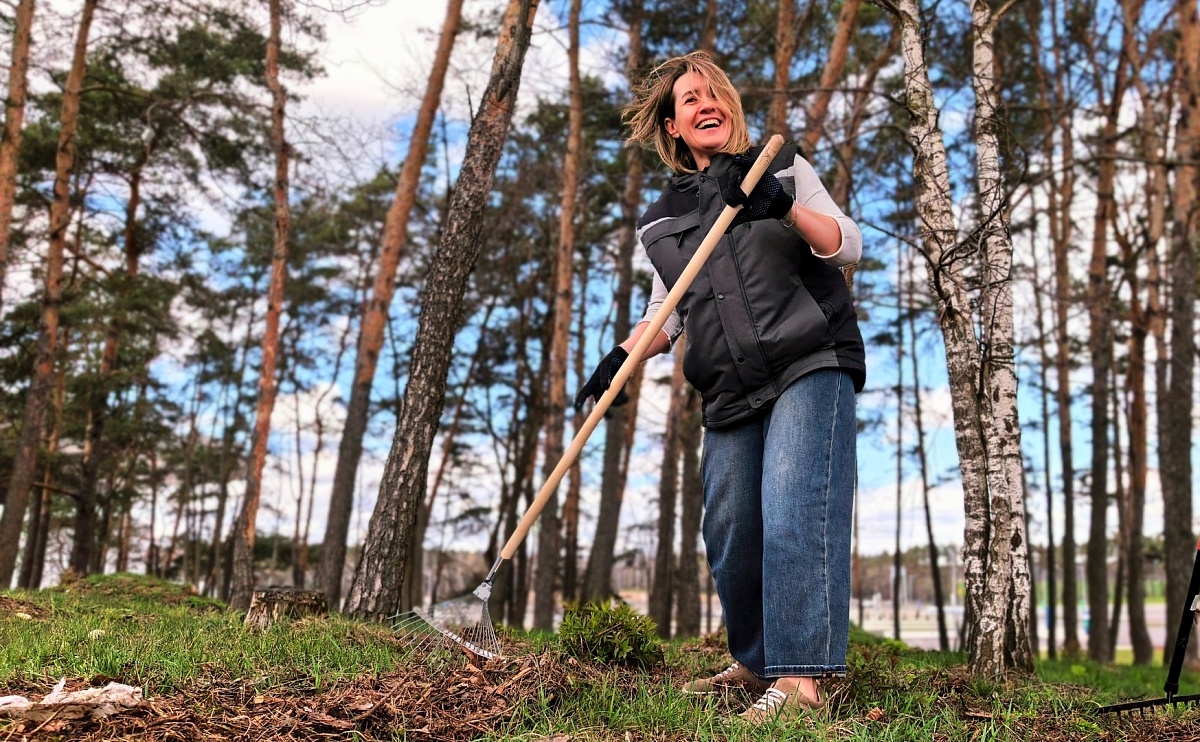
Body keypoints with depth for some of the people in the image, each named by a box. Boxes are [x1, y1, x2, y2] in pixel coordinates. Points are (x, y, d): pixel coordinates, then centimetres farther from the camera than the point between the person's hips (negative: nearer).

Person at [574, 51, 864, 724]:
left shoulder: (783, 166, 10)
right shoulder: (664, 218, 17)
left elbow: (849, 245, 2)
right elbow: (666, 314, 16)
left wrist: (787, 206, -16)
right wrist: (622, 356, -3)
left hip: (812, 366, -4)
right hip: (732, 394, 4)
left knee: (794, 511, -18)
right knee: (730, 535, 4)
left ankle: (800, 677, -16)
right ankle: (756, 665, 22)